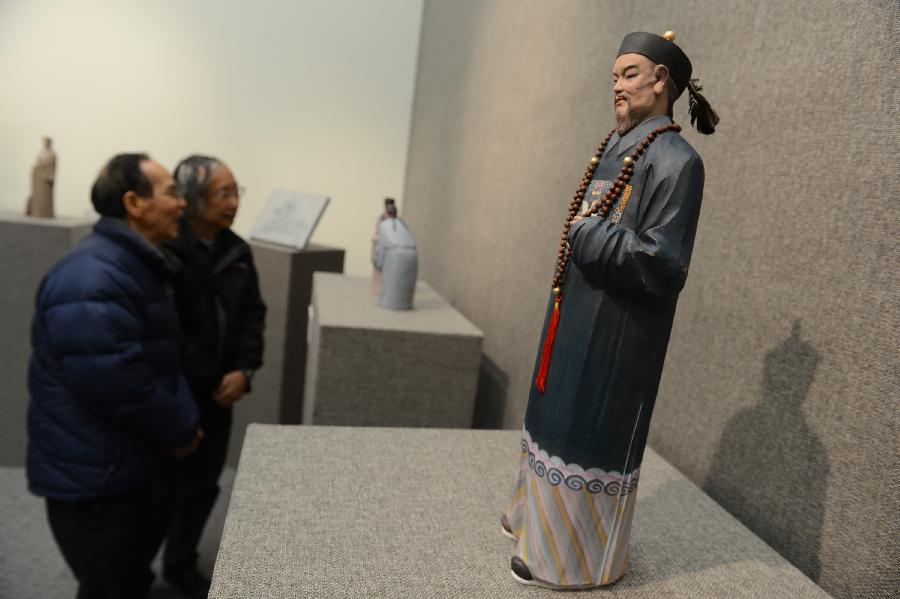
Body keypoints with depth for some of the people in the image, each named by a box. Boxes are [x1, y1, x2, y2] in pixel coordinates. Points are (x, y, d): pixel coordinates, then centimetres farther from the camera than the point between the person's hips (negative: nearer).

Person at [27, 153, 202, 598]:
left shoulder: (133, 265, 10)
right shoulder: (95, 279, -25)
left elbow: (160, 363, 14)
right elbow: (114, 382, -30)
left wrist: (183, 418, 0)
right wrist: (180, 430, -15)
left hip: (119, 466, 10)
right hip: (92, 477, -10)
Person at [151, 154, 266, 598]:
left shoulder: (237, 251, 5)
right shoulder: (162, 252, -16)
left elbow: (253, 314, 5)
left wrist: (244, 371, -8)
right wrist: (211, 382, -14)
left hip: (220, 393, 6)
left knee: (202, 485, 16)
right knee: (163, 488, 5)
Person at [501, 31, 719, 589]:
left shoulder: (676, 161, -15)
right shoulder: (614, 147, 10)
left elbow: (663, 265, -22)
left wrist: (588, 234, -16)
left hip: (618, 330, -9)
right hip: (577, 316, 9)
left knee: (591, 432, 4)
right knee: (560, 418, 20)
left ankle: (573, 554, 24)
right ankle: (546, 514, 42)